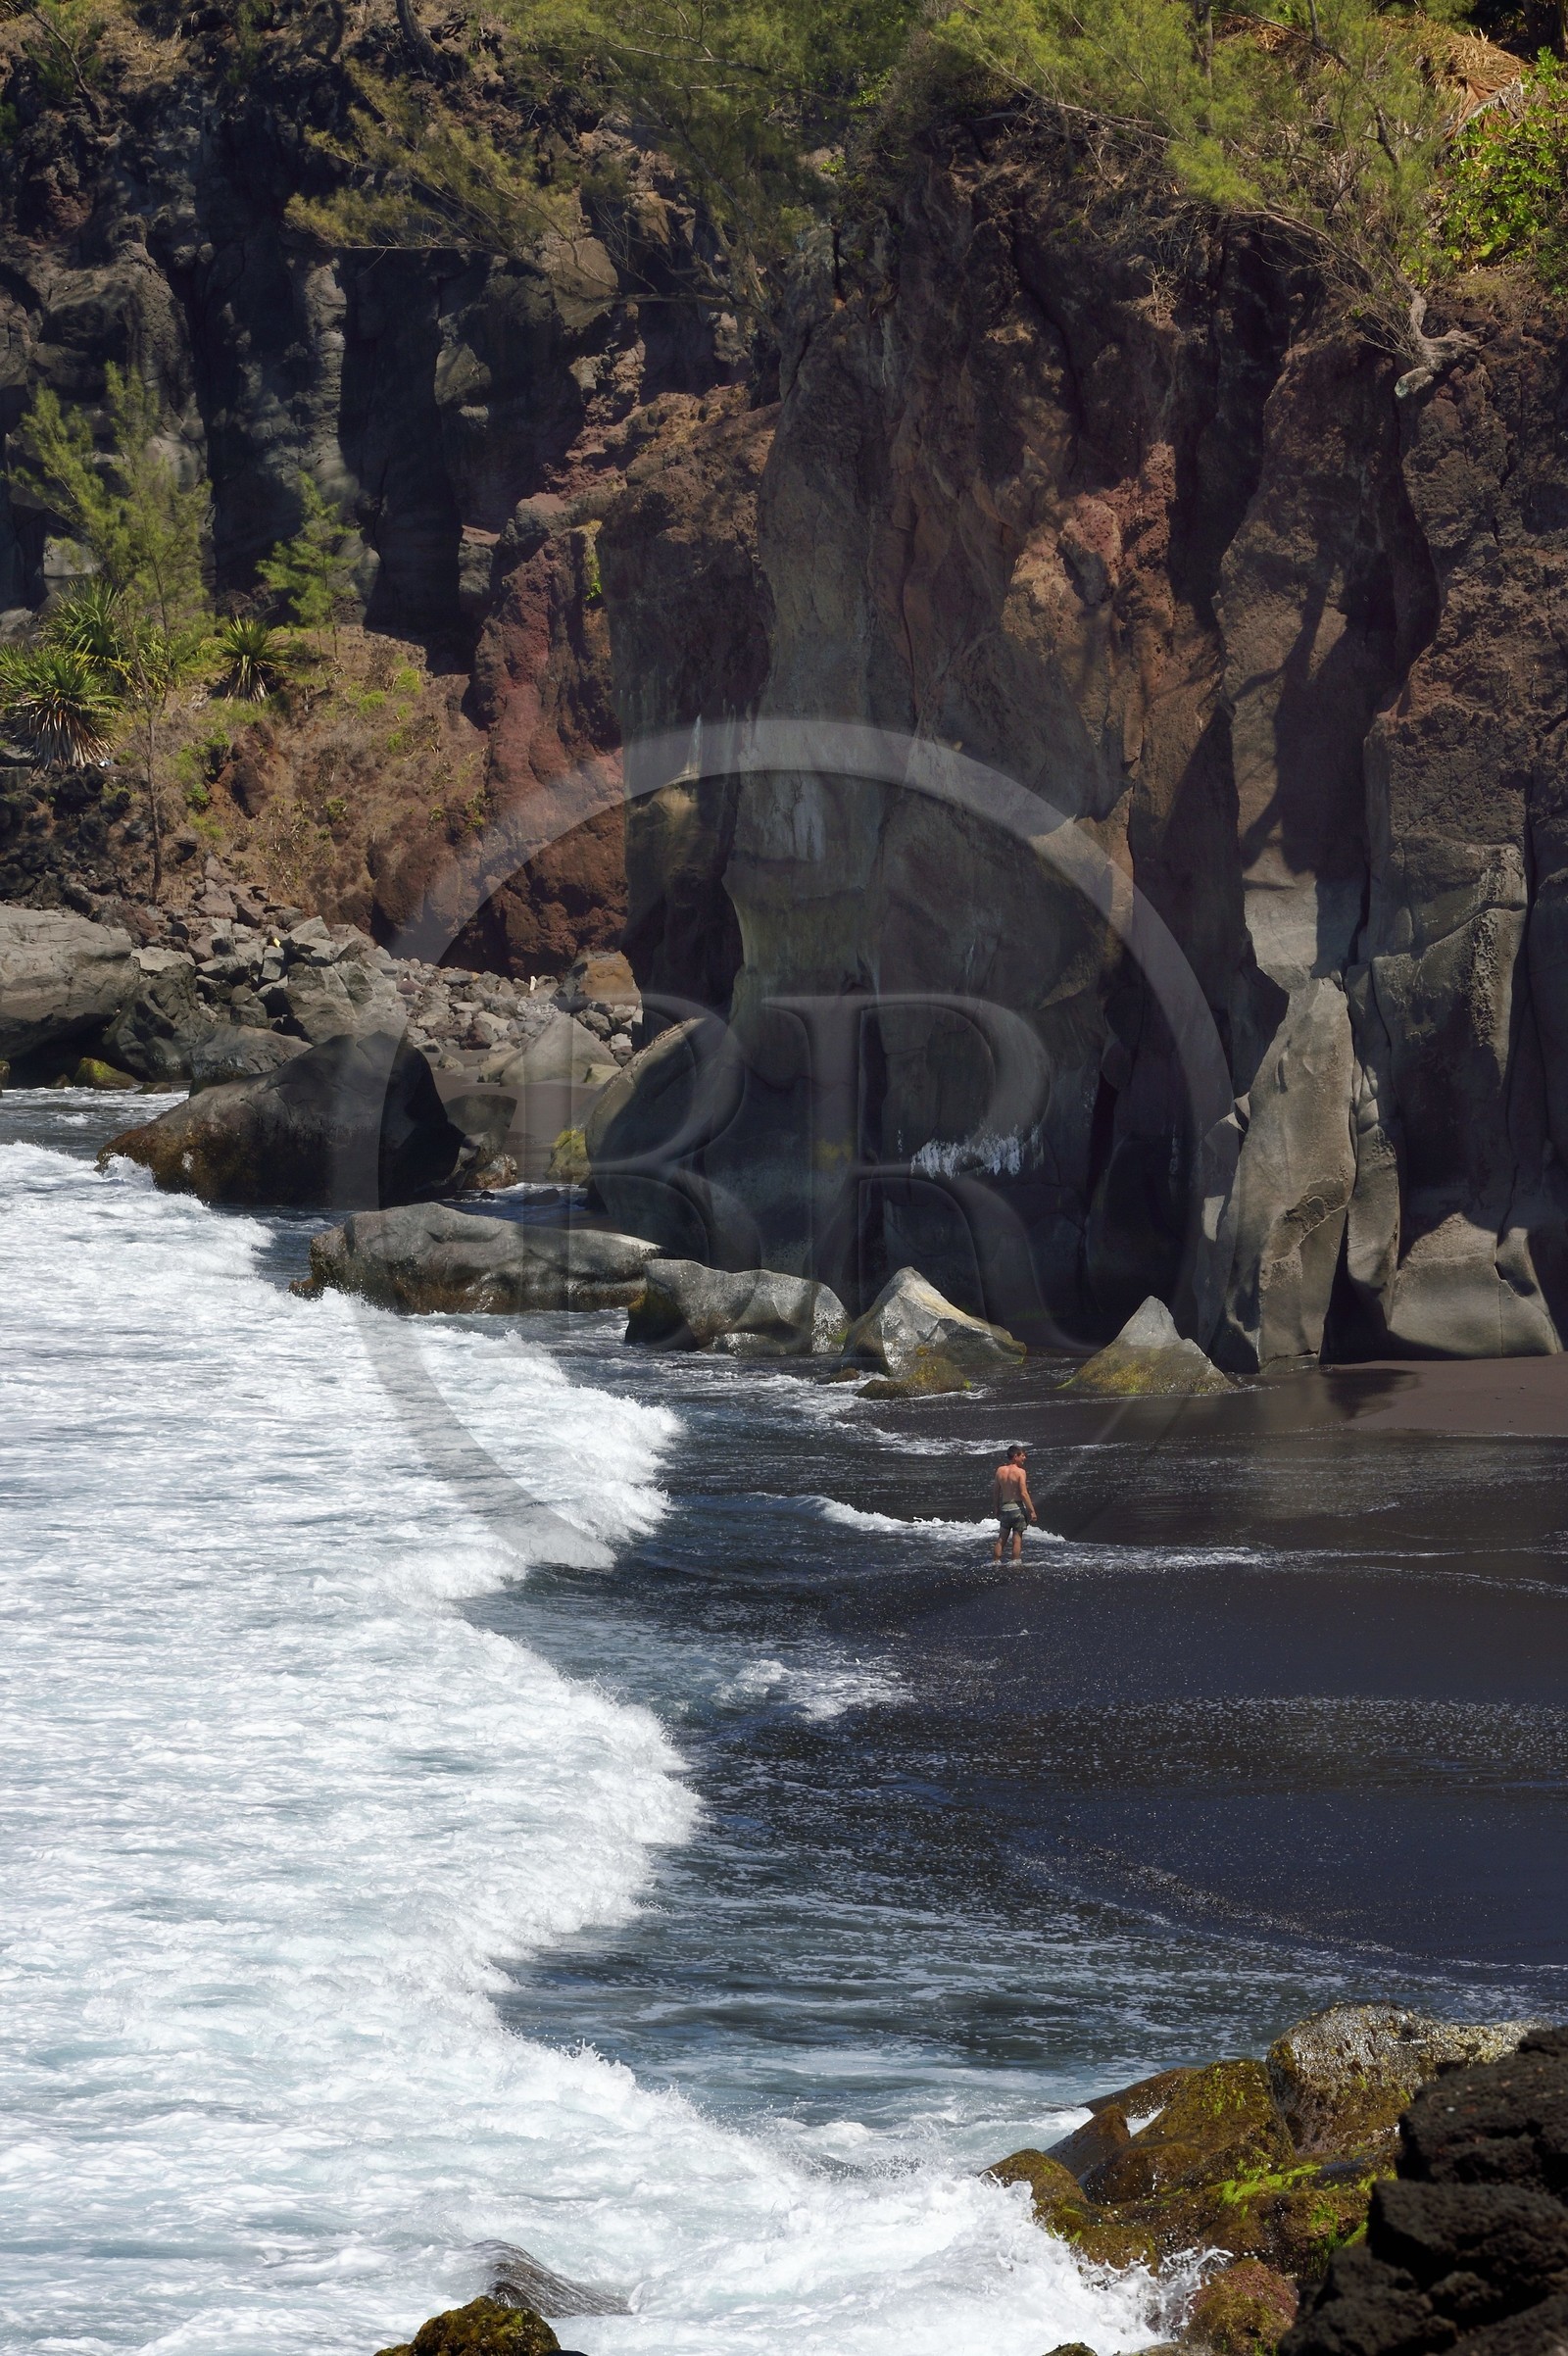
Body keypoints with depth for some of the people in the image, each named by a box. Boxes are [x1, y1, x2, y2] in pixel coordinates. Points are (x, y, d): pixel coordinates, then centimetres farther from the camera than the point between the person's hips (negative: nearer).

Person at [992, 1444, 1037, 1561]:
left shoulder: (1000, 1470, 4)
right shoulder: (1020, 1471, -10)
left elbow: (995, 1491, 8)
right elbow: (1024, 1493, -15)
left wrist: (997, 1509, 19)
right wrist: (1032, 1511, -11)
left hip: (1004, 1507, 5)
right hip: (1017, 1507, -5)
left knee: (1001, 1539, 12)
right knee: (1017, 1539, 2)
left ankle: (995, 1562, 13)